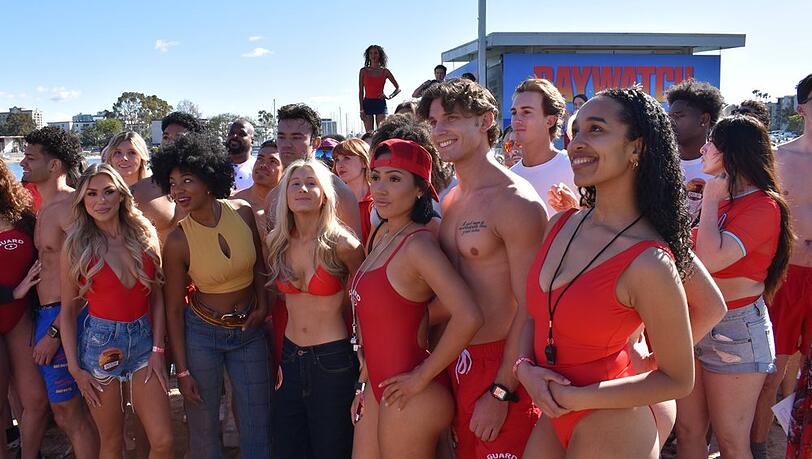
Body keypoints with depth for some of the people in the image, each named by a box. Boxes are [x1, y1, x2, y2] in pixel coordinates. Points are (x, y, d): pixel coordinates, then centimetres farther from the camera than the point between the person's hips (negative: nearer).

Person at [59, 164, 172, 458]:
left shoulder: (145, 236, 1)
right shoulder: (76, 246, -5)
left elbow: (157, 298, 3)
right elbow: (68, 310, 0)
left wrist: (158, 349, -3)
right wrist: (75, 368, -3)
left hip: (144, 340, 2)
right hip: (100, 344, -2)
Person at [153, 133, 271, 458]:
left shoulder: (243, 212, -9)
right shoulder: (177, 241, -16)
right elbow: (173, 309, -8)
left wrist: (262, 303, -2)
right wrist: (182, 370, -6)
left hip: (249, 331, 3)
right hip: (202, 333, -2)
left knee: (258, 426, 9)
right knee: (203, 428, 9)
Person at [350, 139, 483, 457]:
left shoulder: (418, 244, -19)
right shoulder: (382, 235, 6)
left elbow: (468, 318, -31)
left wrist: (422, 377, -20)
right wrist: (364, 382, 16)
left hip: (410, 395, -8)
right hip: (378, 385, 8)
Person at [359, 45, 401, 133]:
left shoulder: (385, 71, 6)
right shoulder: (363, 71, 7)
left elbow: (398, 88, 8)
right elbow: (360, 92, 5)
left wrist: (389, 96, -11)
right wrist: (361, 109, -4)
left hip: (380, 103, 0)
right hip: (367, 103, 0)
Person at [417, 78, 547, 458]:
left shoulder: (515, 202, -15)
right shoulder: (449, 201, 9)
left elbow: (531, 309, -18)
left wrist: (501, 393, -18)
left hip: (500, 366, -7)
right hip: (455, 362, 8)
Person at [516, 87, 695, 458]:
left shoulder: (649, 262, -23)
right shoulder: (562, 225, -3)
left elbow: (678, 381, -15)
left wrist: (576, 397, -15)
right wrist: (525, 367, -9)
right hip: (553, 419, 6)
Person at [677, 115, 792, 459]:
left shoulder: (763, 206, -14)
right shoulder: (721, 200, 11)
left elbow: (711, 258, -29)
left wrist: (711, 200, -17)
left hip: (734, 329, -7)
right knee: (688, 431, 13)